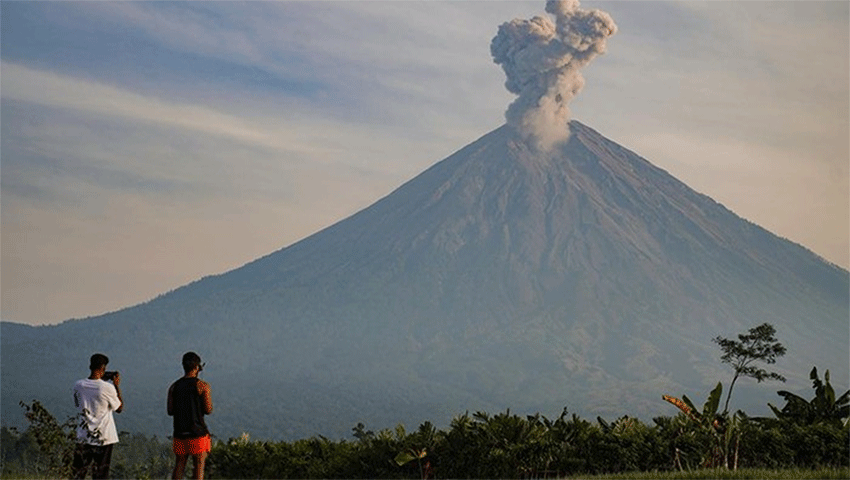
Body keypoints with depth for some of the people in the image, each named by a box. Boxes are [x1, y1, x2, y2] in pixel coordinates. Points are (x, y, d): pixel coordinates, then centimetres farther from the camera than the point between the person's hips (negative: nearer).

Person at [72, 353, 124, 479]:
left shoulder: (78, 385, -3)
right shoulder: (107, 387, -14)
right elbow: (119, 408, 0)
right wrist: (117, 386, 6)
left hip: (83, 436, 4)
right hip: (104, 437, -3)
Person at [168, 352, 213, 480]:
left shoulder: (174, 387, 5)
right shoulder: (203, 386, -6)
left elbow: (170, 411, 5)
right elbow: (208, 410, -8)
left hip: (180, 432, 4)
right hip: (198, 433, -4)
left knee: (179, 464, 12)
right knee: (199, 465, 1)